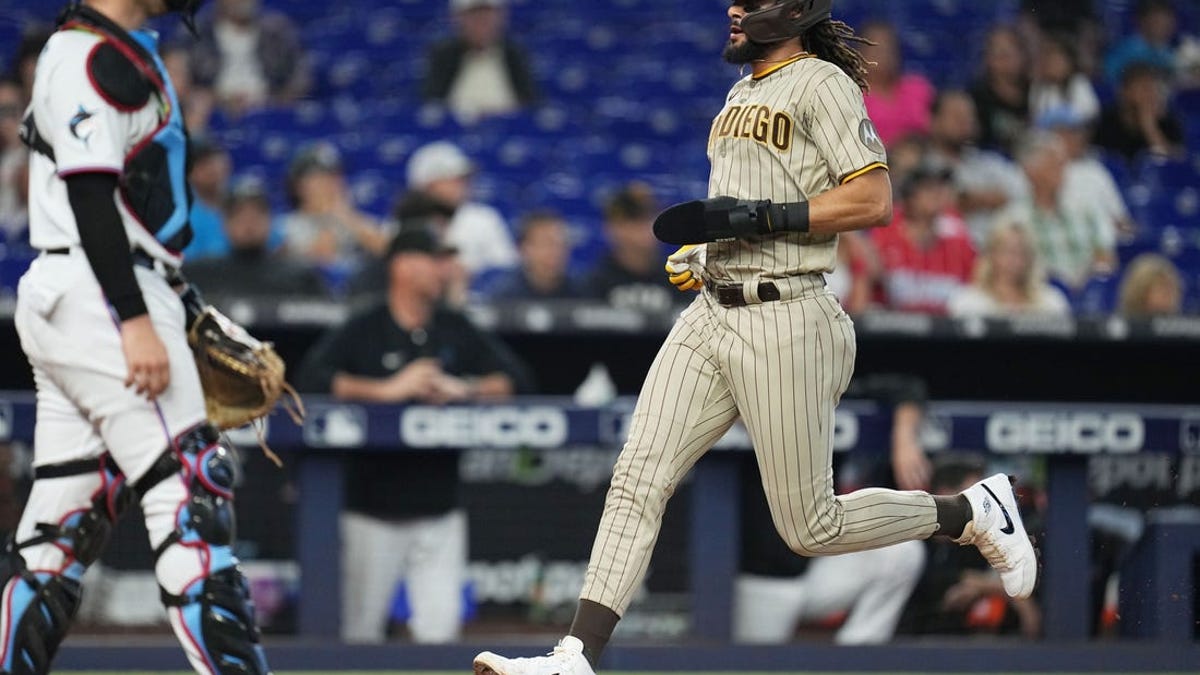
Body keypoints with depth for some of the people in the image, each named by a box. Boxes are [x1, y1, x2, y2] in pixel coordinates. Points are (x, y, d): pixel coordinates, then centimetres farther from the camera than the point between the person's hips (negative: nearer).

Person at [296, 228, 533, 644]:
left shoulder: (456, 331, 11)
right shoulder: (363, 331, -4)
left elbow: (515, 378, 8)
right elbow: (312, 379, -18)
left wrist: (463, 389, -10)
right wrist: (388, 389, -22)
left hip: (439, 511, 4)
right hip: (374, 511, -4)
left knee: (440, 632, -4)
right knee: (362, 631, 1)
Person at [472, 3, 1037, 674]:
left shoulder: (821, 83, -8)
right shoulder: (745, 91, 19)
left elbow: (873, 201, -18)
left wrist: (756, 217, -20)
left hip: (784, 322, -8)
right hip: (710, 316, 8)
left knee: (811, 528, -2)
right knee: (638, 480, -7)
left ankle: (975, 511, 18)